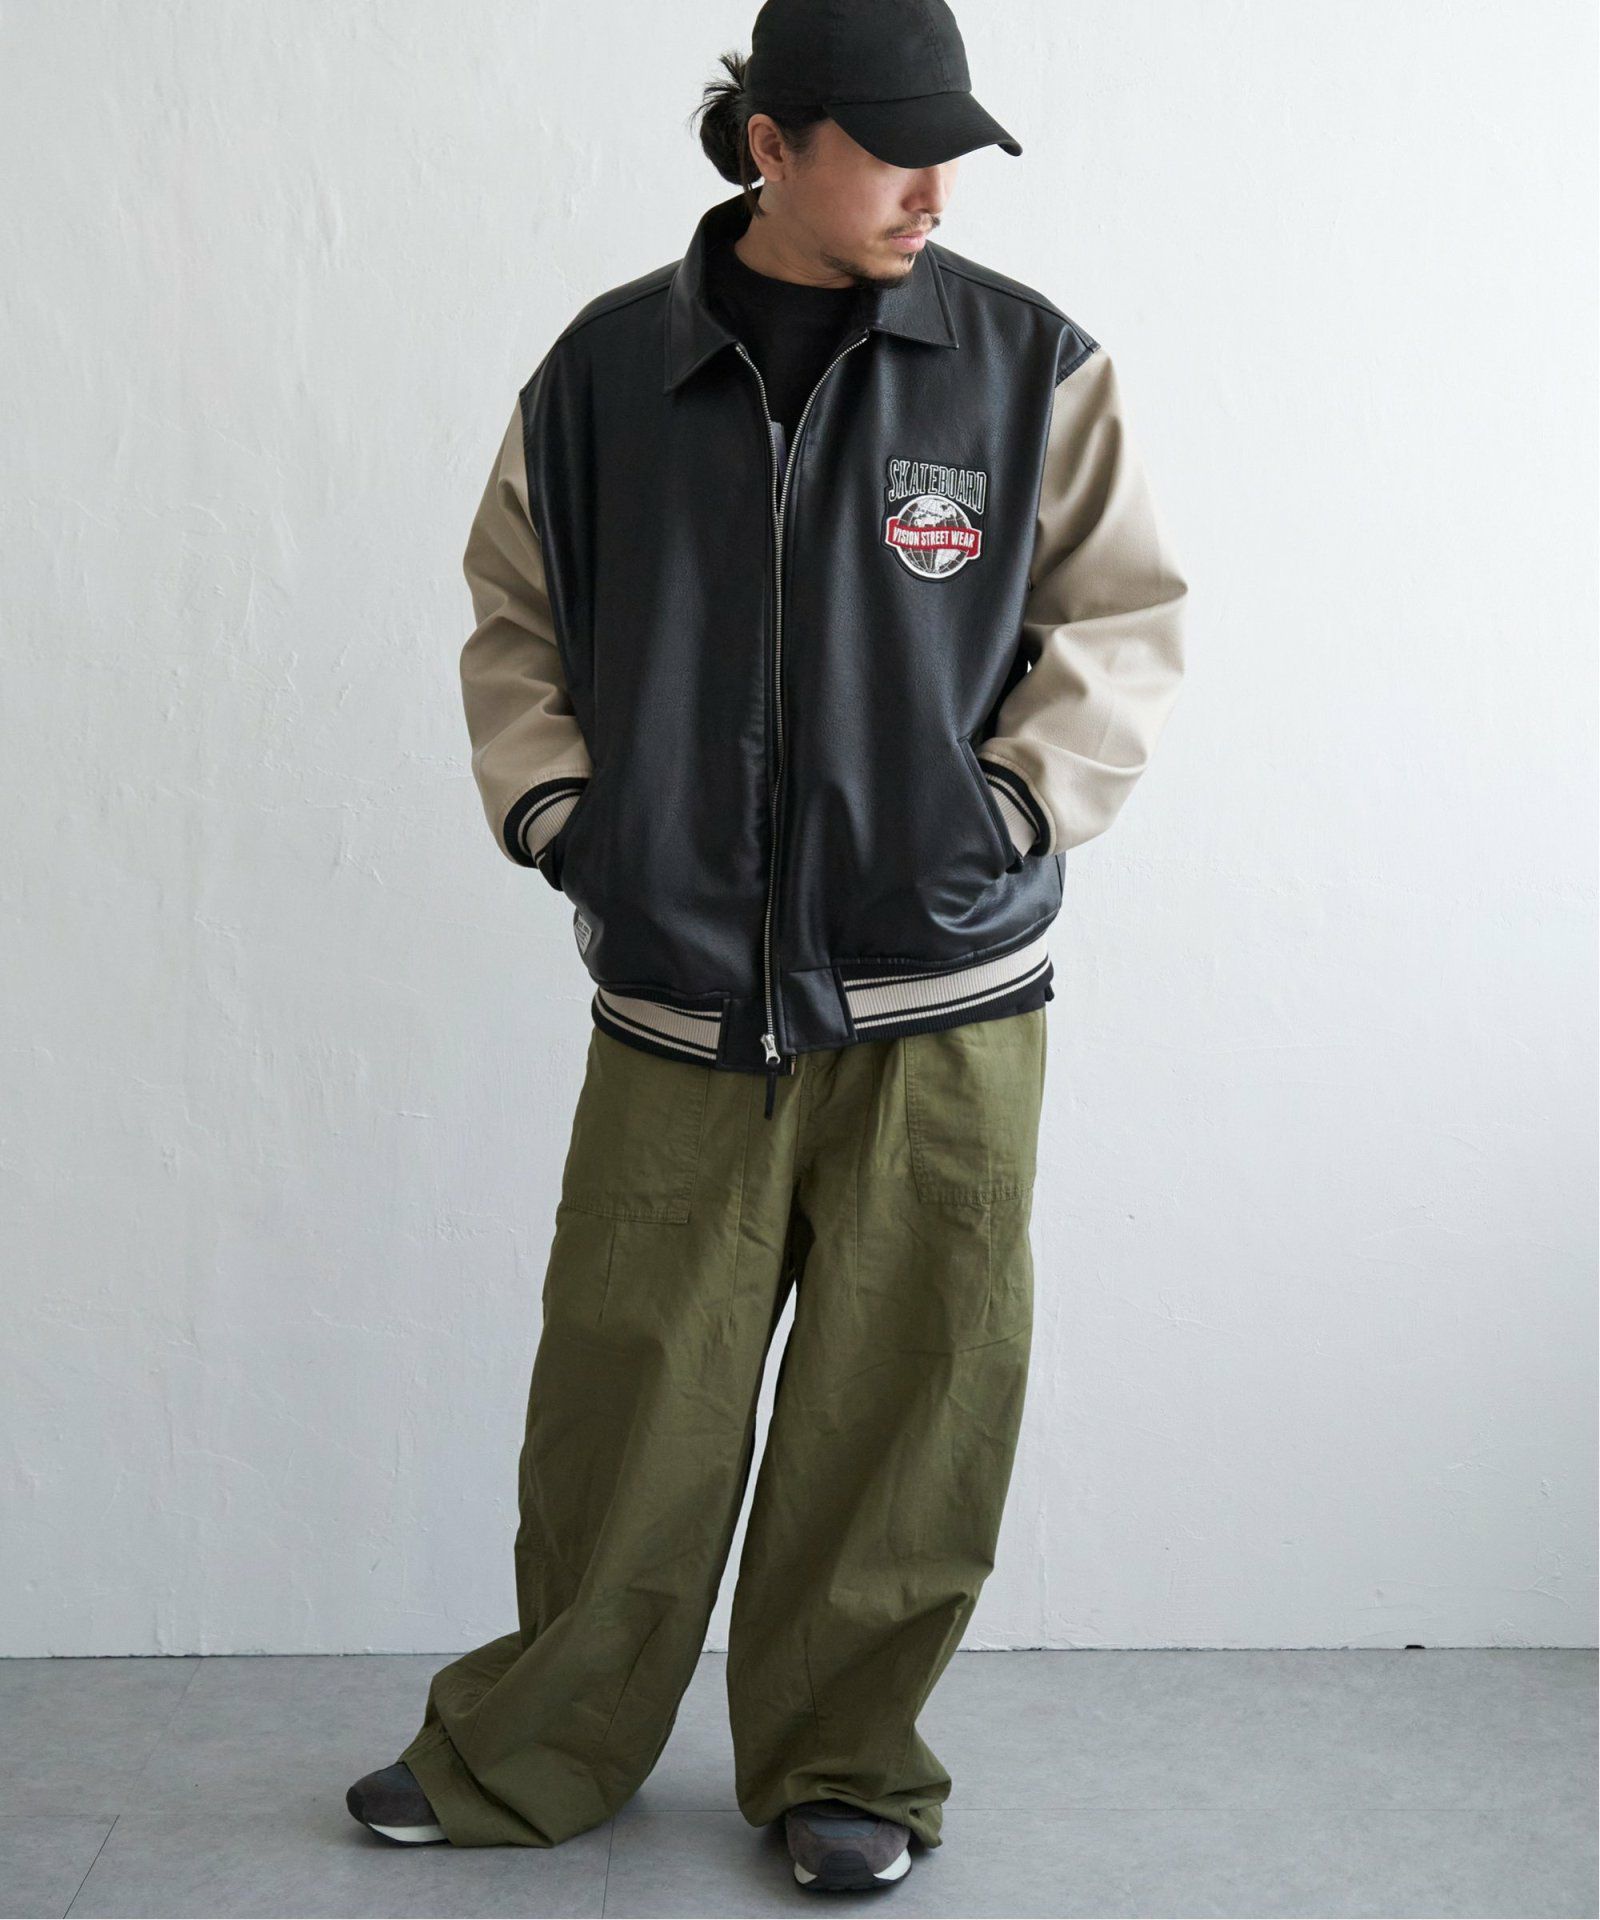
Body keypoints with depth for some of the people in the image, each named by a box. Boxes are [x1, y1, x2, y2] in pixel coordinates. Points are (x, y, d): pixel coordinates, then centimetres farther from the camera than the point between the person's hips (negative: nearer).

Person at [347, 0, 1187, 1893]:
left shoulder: (1030, 366, 1)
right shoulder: (605, 370, 3)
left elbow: (1128, 615, 7)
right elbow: (514, 620, 14)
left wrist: (1015, 805, -4)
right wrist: (550, 803, 2)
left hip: (940, 997, 0)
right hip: (675, 997, 1)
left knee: (905, 1399, 5)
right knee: (622, 1396, 5)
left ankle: (842, 1765, 26)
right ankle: (529, 1755, 27)